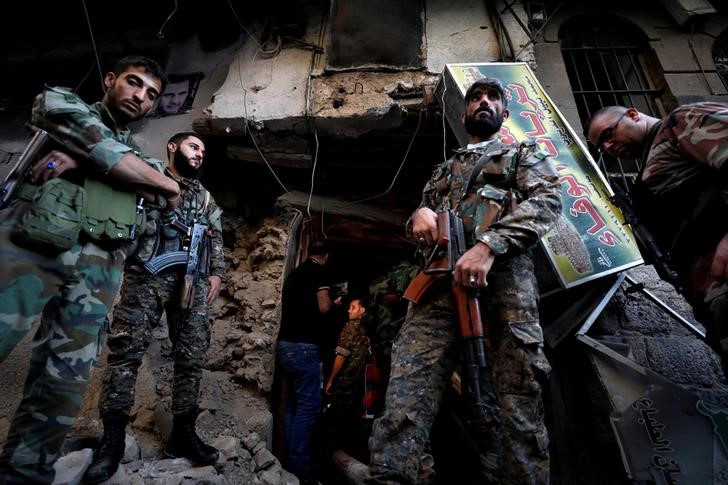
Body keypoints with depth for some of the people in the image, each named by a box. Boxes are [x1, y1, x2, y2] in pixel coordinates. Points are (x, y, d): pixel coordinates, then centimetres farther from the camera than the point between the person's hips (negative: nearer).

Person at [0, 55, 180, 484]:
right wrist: (165, 182, 3)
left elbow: (166, 195, 4)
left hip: (98, 267, 4)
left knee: (66, 381, 0)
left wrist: (80, 158, -7)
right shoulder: (61, 102, 17)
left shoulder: (140, 154, 27)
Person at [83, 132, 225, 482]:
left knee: (192, 356, 0)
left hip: (192, 282, 3)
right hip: (147, 275, -3)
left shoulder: (206, 197, 25)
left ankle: (183, 432, 10)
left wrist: (216, 273, 7)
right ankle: (113, 437, 5)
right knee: (126, 349, -6)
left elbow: (216, 239, 19)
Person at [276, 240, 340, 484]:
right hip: (303, 346, -8)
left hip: (285, 344, 9)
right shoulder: (320, 272, -4)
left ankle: (289, 464, 19)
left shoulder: (293, 273, 20)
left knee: (292, 404, 13)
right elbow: (323, 307, -13)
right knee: (309, 405, -3)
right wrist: (334, 303, 9)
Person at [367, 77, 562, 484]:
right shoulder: (444, 170, 36)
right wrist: (421, 213, 3)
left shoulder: (523, 154, 25)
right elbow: (416, 227, 31)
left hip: (503, 273, -2)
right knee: (407, 393, -13)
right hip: (440, 278, 3)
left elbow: (548, 200, 3)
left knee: (520, 396, -8)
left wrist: (488, 245, -15)